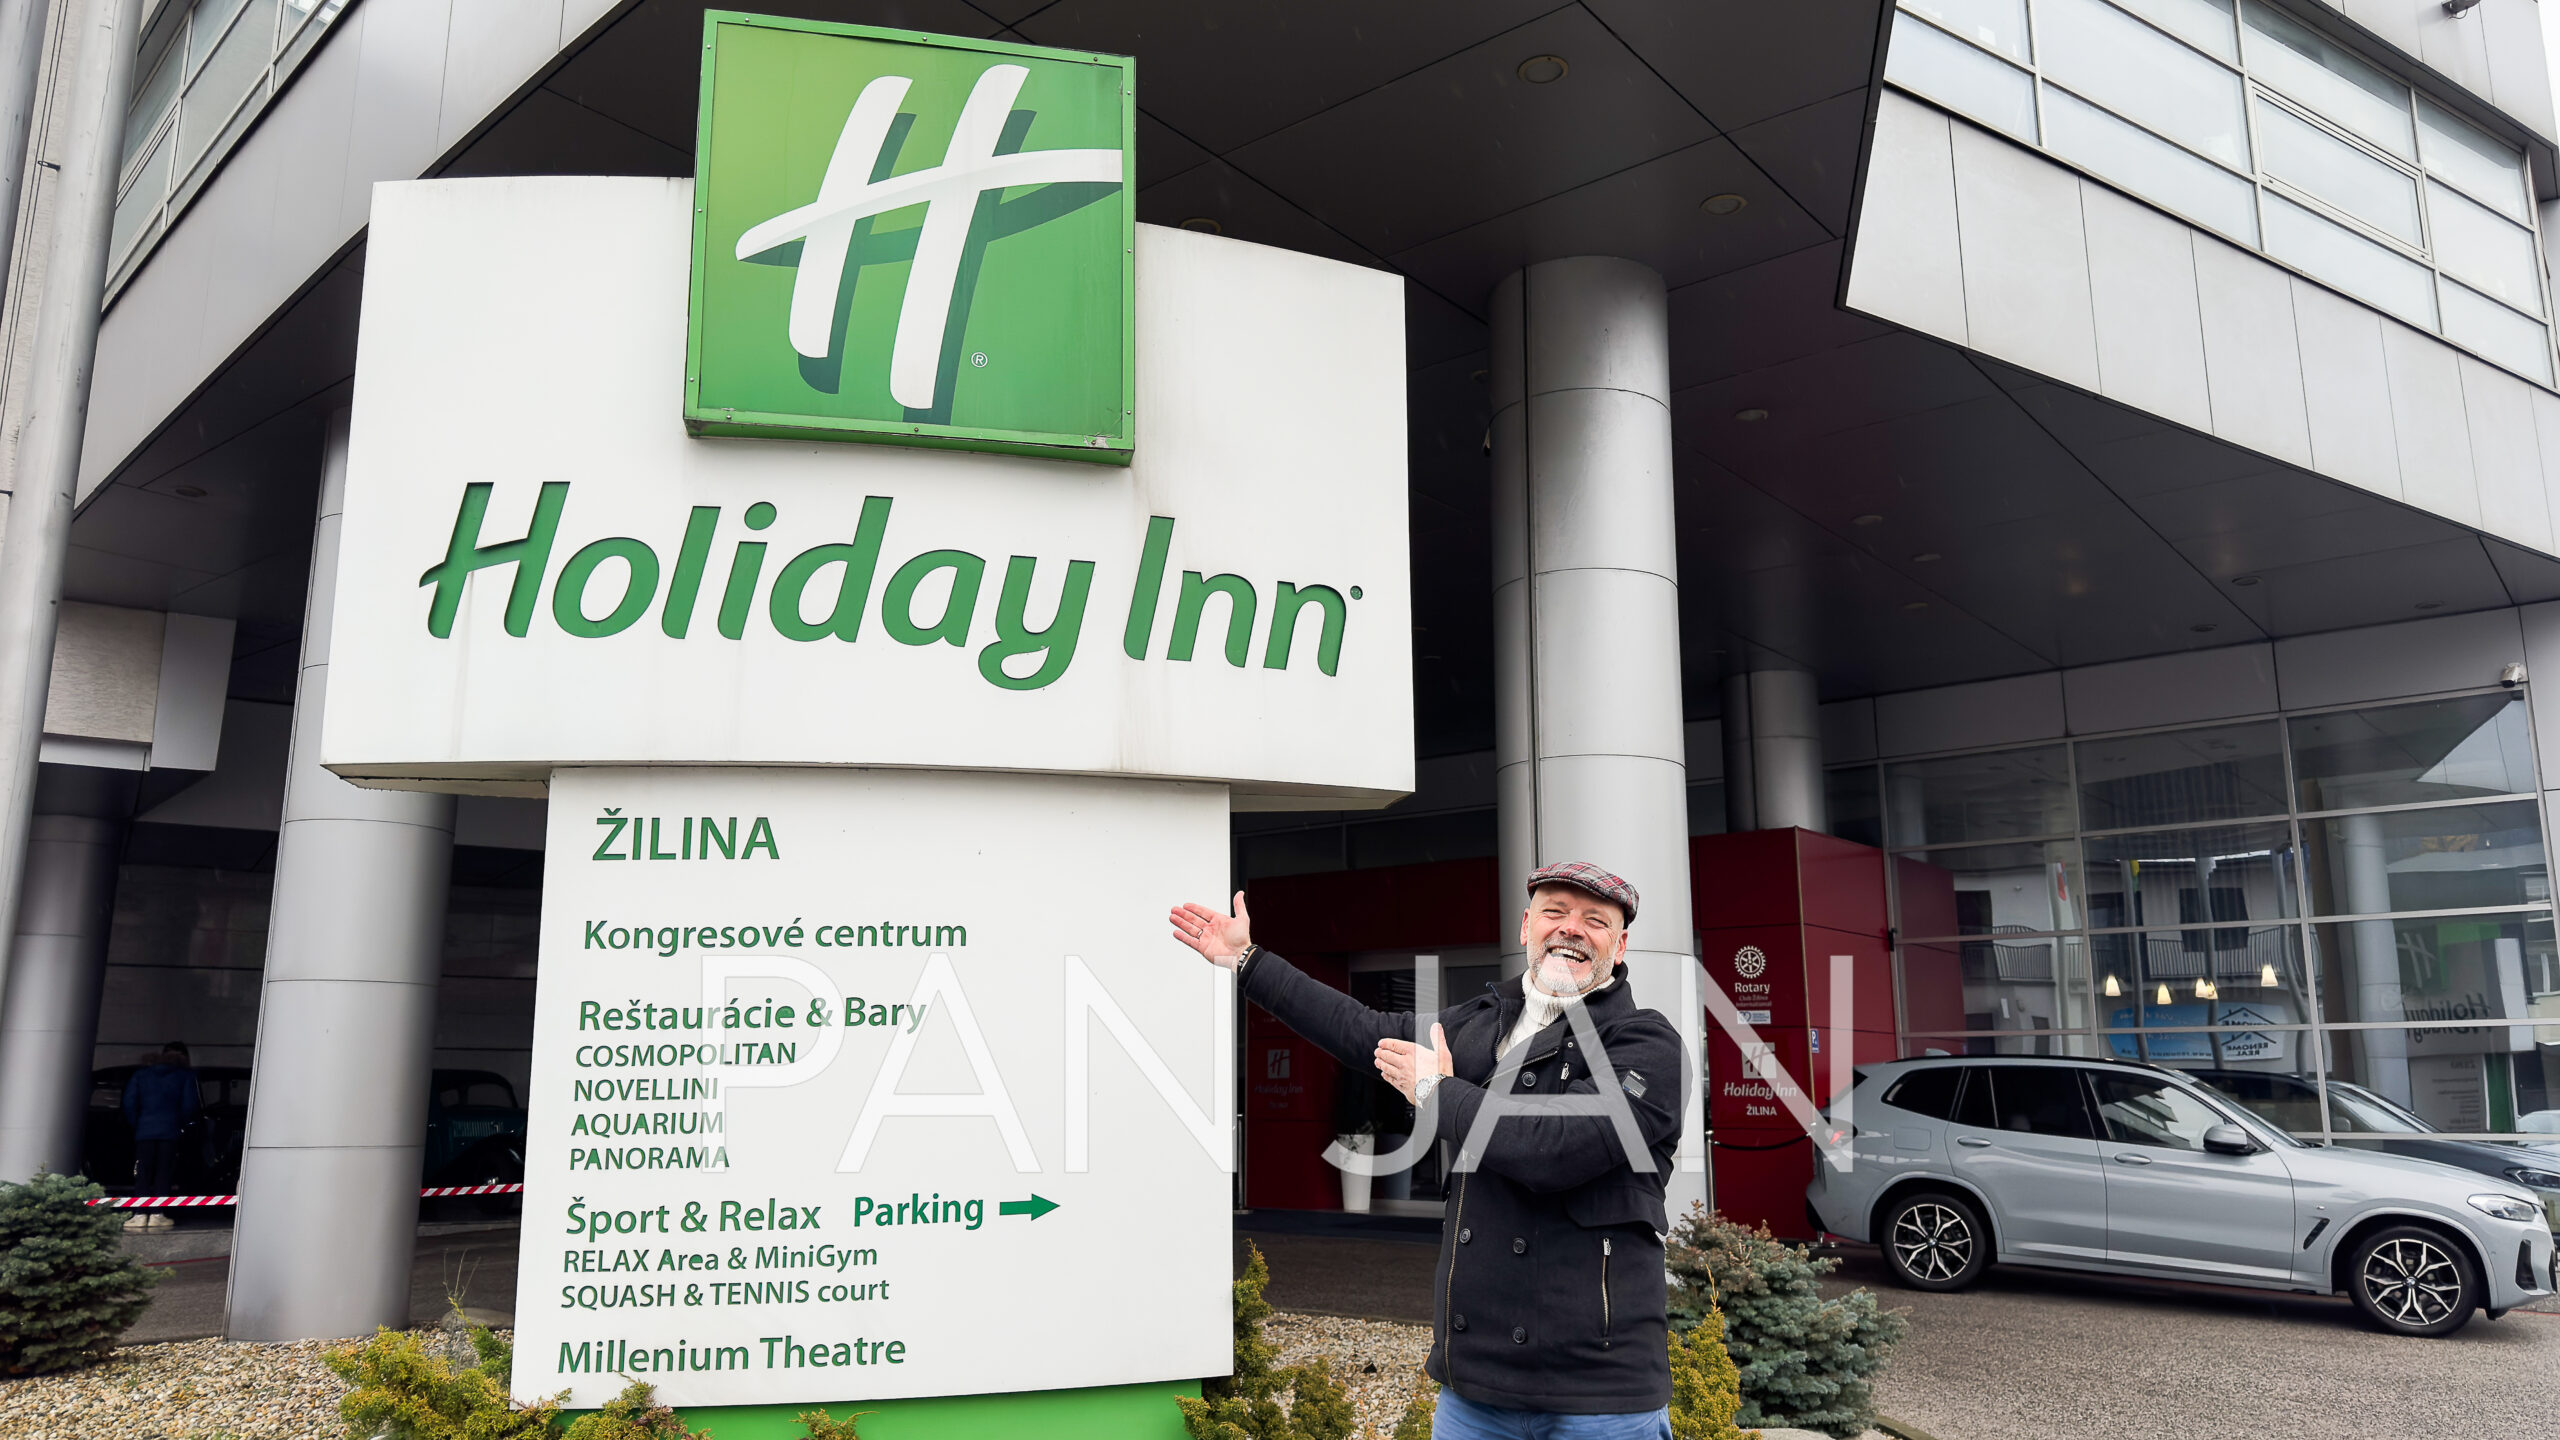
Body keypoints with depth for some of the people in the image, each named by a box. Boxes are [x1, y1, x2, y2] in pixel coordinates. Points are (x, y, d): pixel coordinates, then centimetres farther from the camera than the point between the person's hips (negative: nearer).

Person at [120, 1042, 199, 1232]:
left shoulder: (141, 1075, 13)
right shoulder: (185, 1076, 5)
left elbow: (129, 1102, 6)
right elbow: (189, 1104, -2)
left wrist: (135, 1124, 14)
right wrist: (181, 1124, 12)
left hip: (144, 1131, 2)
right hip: (170, 1132, -2)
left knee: (142, 1174, 4)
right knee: (164, 1173, 0)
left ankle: (140, 1214, -5)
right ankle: (157, 1214, -5)